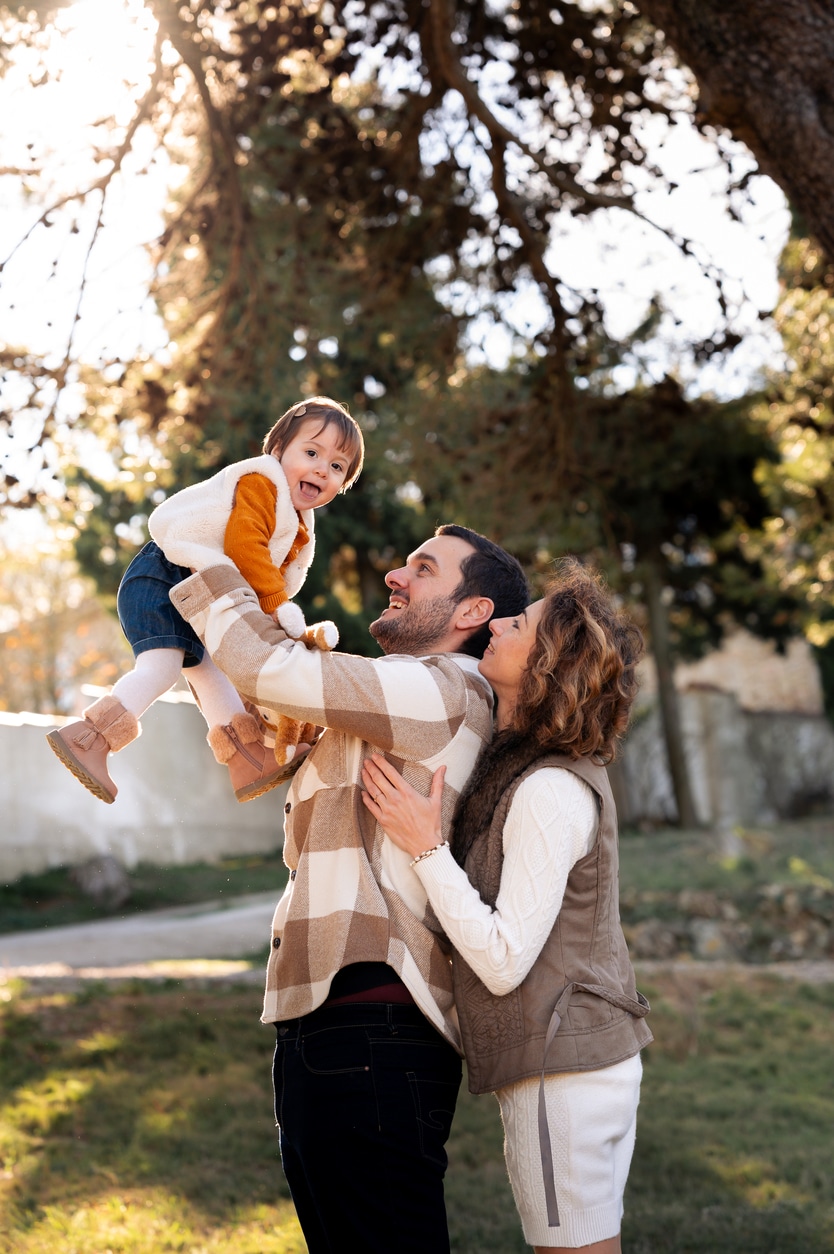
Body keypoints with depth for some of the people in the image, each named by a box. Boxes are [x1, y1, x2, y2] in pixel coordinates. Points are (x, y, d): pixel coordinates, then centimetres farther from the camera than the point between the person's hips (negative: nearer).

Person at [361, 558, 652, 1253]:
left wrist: (426, 847, -22)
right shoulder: (517, 762, 7)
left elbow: (503, 962, -22)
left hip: (563, 1075, -10)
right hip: (589, 1060, 10)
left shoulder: (550, 792, -21)